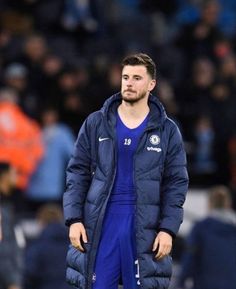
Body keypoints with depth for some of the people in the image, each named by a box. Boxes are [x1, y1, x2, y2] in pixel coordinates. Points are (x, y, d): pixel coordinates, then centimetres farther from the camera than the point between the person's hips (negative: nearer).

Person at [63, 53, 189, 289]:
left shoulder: (166, 130, 5)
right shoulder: (96, 123, 6)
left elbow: (176, 183, 5)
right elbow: (77, 173, 7)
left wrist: (168, 229, -4)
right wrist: (74, 220, -2)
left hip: (144, 228, 0)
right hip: (100, 223, 0)